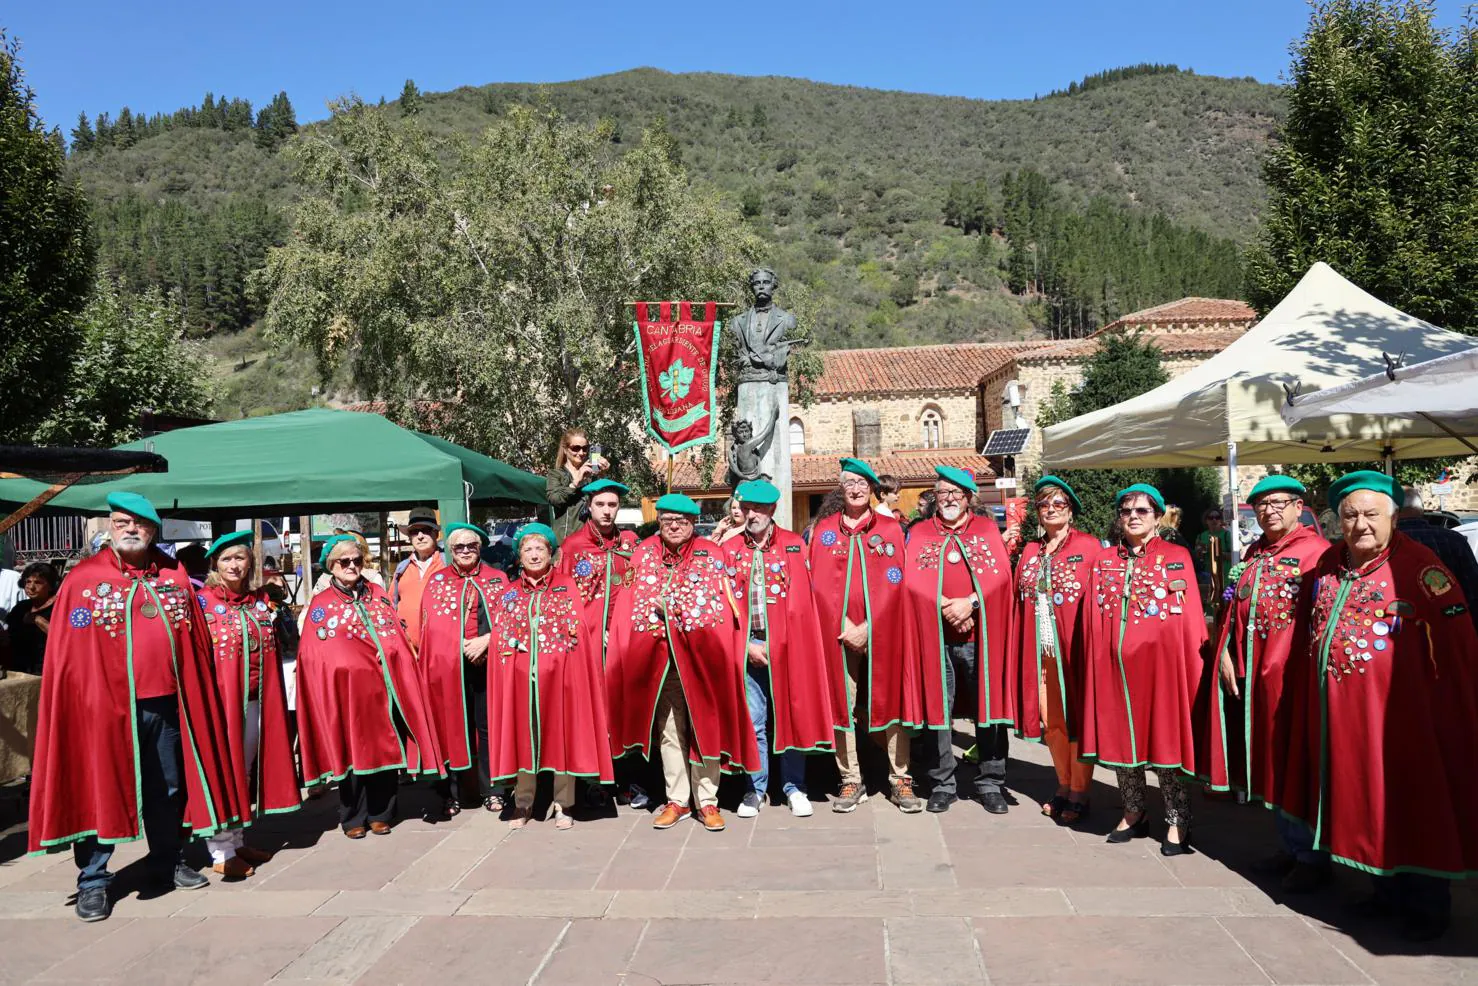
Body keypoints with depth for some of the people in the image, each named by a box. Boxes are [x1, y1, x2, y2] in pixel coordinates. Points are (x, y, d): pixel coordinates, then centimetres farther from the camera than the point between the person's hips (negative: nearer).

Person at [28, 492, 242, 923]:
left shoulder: (174, 576, 7)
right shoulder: (83, 580, -3)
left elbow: (196, 644, 9)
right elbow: (67, 654, -6)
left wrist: (194, 700, 6)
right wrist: (82, 703, -13)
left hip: (164, 704, 4)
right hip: (105, 705, -3)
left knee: (167, 788, 15)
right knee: (100, 791, 5)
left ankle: (167, 862, 32)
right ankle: (92, 881, 19)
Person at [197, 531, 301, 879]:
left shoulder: (261, 601, 11)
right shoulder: (202, 601, -6)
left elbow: (276, 648, 21)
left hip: (255, 699, 6)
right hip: (219, 697, -6)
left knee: (247, 769, 14)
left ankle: (238, 840, 27)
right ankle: (221, 851, 9)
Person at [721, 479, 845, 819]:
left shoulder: (794, 545, 3)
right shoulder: (730, 550, 7)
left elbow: (806, 598, -1)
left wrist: (790, 641, -9)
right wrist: (746, 645, -7)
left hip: (788, 646, -1)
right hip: (747, 647, 1)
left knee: (793, 715, 5)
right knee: (752, 721, 5)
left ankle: (793, 786, 19)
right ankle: (756, 788, 18)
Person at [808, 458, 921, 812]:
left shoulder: (891, 529, 7)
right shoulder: (824, 529, 9)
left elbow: (894, 584, -1)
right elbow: (821, 584, 3)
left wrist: (869, 627, -10)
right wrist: (845, 624, -9)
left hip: (883, 633, -1)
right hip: (838, 633, 1)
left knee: (891, 701, 1)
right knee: (841, 706, 2)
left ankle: (900, 780, 12)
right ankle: (851, 782, 12)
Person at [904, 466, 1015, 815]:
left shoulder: (986, 528, 11)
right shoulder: (920, 532, 12)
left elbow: (1000, 574, -2)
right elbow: (913, 578, -1)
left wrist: (970, 602, -15)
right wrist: (946, 607, -14)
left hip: (981, 633, 0)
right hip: (935, 635, 0)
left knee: (988, 707, 2)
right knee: (937, 708, 1)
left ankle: (991, 784, 13)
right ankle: (942, 784, 12)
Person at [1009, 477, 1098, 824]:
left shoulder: (1089, 546, -2)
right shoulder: (1030, 550, 12)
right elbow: (1019, 597, 13)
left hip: (1075, 645, -4)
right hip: (1040, 648, 4)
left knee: (1077, 717, 3)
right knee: (1050, 720, 10)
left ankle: (1078, 794, 14)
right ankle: (1064, 786, 26)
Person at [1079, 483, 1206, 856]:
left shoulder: (1177, 557, 0)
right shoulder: (1103, 562, 10)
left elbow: (1191, 619, -4)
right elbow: (1091, 623, 10)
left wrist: (1194, 666, -9)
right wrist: (1094, 668, 5)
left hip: (1160, 664, -4)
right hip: (1114, 667, 4)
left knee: (1164, 738, 1)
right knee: (1120, 738, 11)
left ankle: (1178, 823, 15)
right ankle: (1134, 815, 27)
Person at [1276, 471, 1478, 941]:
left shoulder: (1419, 566, -12)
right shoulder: (1327, 564, 7)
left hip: (1399, 715, -6)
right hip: (1339, 713, 6)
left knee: (1410, 806, 6)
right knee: (1362, 801, 16)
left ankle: (1428, 903, 23)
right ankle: (1390, 891, 33)